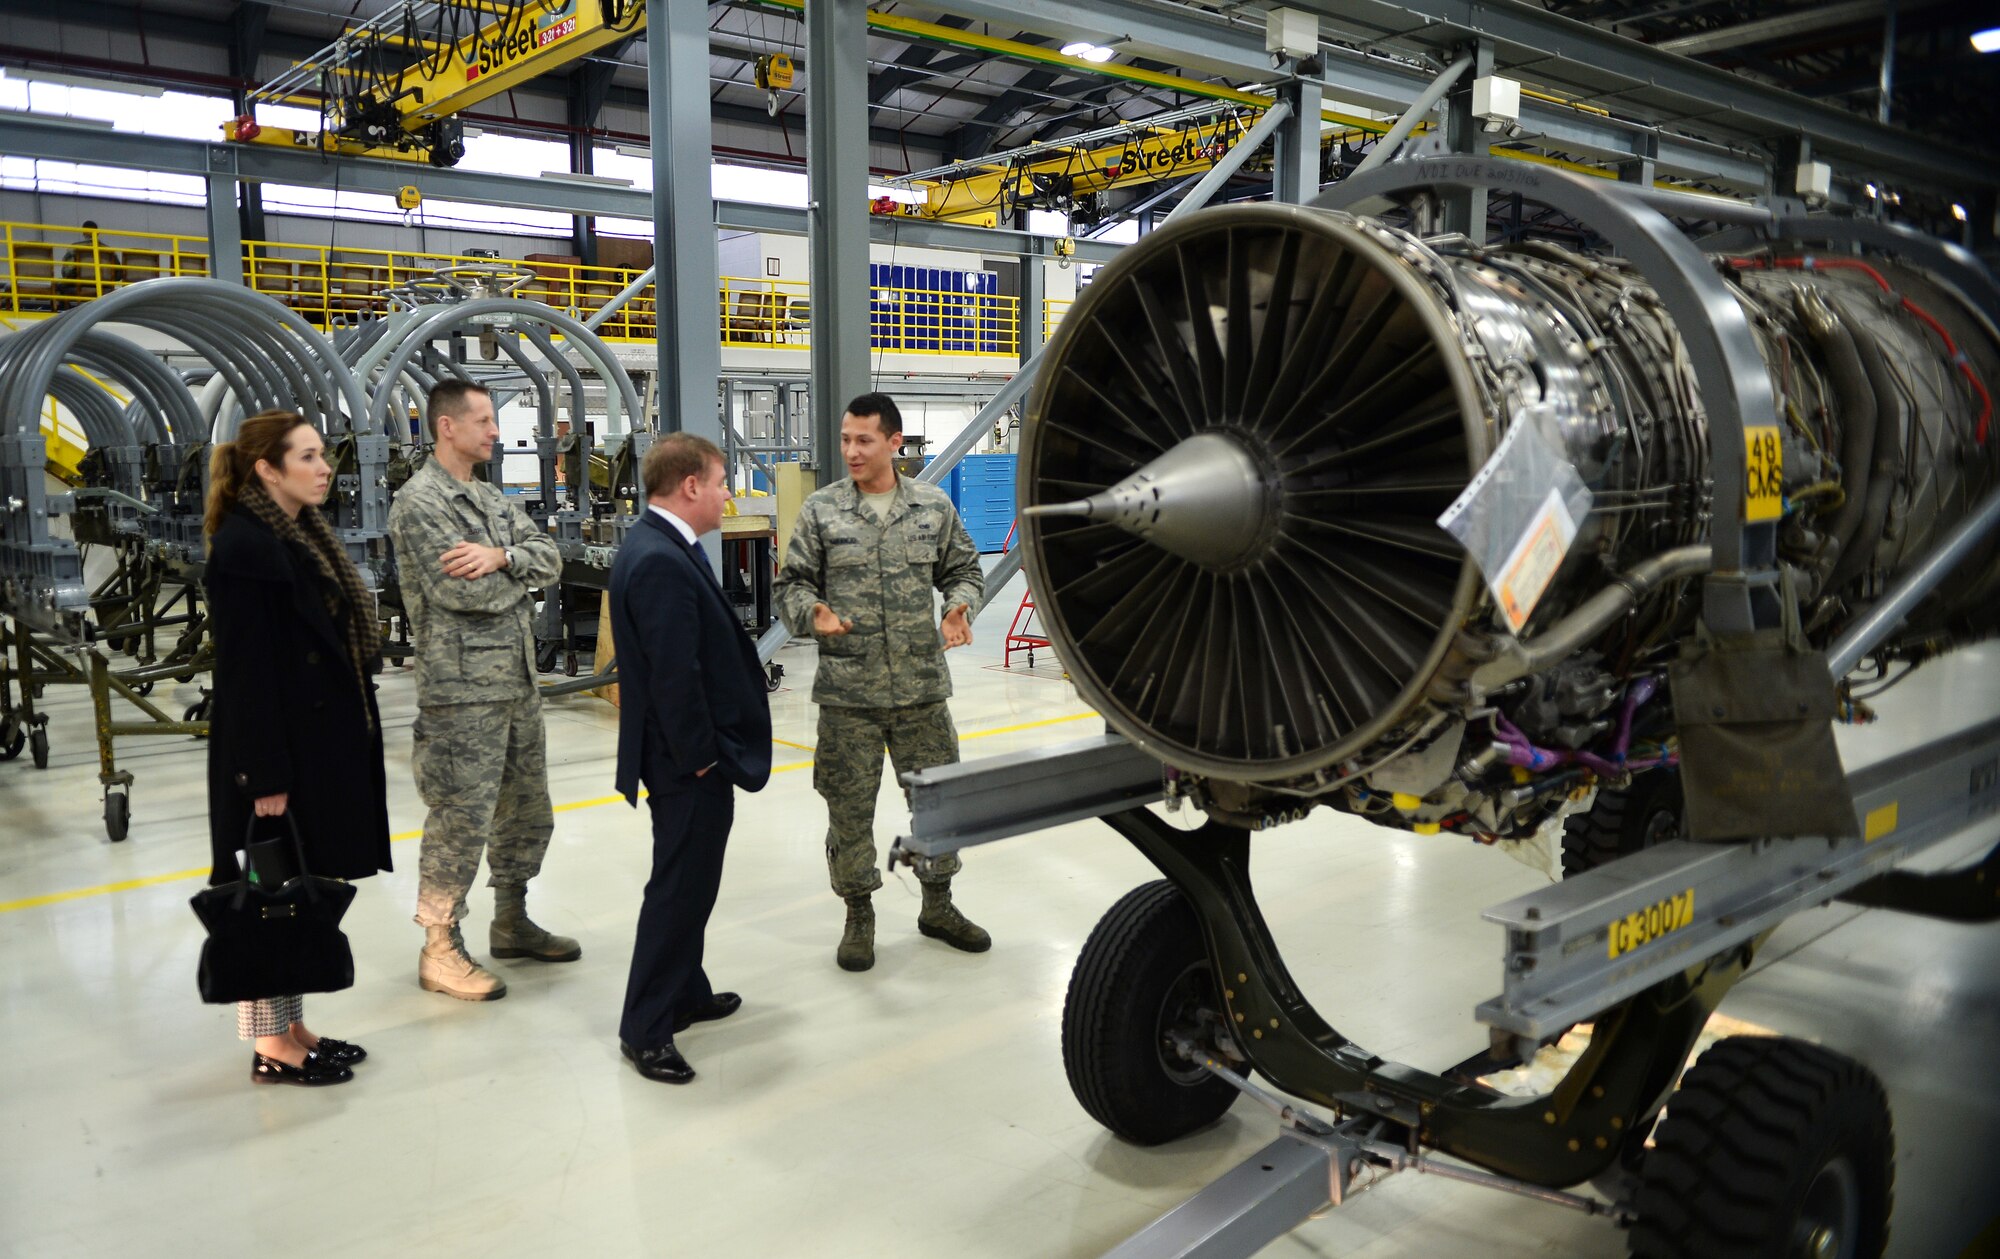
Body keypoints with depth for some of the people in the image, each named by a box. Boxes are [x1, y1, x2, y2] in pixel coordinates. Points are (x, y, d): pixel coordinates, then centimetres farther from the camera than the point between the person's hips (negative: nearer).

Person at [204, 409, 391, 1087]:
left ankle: (291, 1026, 28)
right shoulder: (244, 546, -17)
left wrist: (347, 741, 18)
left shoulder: (302, 533, 11)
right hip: (278, 750, -9)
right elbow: (246, 670, -20)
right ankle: (271, 1045, 16)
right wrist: (266, 776, -20)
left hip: (322, 743, 9)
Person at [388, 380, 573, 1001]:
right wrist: (521, 572, -2)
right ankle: (440, 951, 11)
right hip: (464, 692, -9)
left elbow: (549, 555, 4)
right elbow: (463, 590, -21)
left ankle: (512, 924, 33)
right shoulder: (418, 501, -11)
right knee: (461, 821, -2)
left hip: (518, 681, 9)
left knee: (527, 810, 17)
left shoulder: (491, 497, 15)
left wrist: (499, 557, -16)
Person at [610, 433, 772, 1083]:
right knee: (680, 887, 0)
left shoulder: (656, 547, 10)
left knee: (689, 881, 21)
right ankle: (646, 1028, 11)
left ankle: (685, 992, 36)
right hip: (688, 762, -11)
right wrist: (699, 756, -18)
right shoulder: (662, 562, -24)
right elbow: (675, 674, -26)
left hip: (691, 758, 11)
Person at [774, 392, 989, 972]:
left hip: (922, 685, 2)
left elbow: (964, 570, 13)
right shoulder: (820, 510, 0)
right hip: (847, 690, -1)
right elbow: (791, 583, 3)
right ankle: (858, 914, 25)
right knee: (849, 806, 6)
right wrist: (812, 614, -17)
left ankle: (938, 905, 32)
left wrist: (959, 607, -7)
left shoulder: (934, 506, 5)